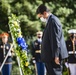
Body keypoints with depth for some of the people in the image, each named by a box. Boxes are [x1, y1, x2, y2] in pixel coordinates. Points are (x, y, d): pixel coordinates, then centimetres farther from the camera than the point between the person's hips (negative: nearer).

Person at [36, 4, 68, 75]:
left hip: (54, 56, -10)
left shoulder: (53, 20, -15)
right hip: (51, 56, 10)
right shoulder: (51, 20, 16)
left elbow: (56, 39, -19)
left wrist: (56, 56, -20)